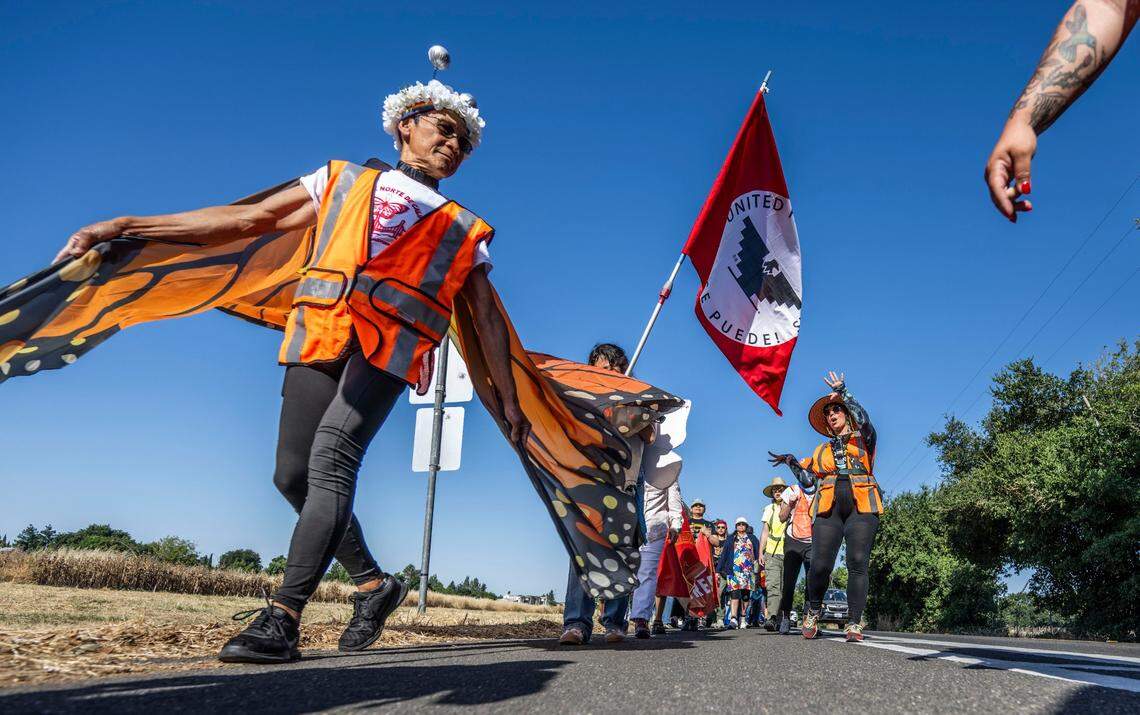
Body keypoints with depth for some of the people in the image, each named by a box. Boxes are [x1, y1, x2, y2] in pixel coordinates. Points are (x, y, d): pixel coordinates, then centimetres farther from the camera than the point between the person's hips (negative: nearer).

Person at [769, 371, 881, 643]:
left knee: (857, 564, -13)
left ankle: (855, 624, -11)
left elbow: (863, 419, -7)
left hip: (861, 507, -2)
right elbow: (808, 480, 18)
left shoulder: (863, 439, 17)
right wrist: (792, 463, 4)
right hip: (828, 508, 2)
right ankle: (813, 612, 10)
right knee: (820, 564, -11)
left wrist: (842, 392, -7)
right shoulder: (822, 450, 27)